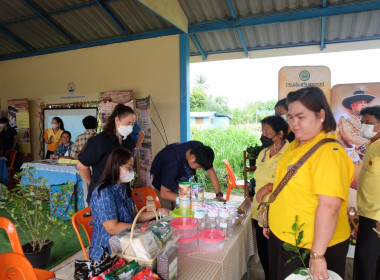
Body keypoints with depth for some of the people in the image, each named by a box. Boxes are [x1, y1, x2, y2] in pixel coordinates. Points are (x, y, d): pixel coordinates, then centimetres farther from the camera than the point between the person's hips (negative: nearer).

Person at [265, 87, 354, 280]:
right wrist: (271, 222, 17)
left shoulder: (329, 152, -22)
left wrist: (317, 255, -25)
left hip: (310, 247, -8)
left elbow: (329, 206, -27)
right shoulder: (295, 146, 5)